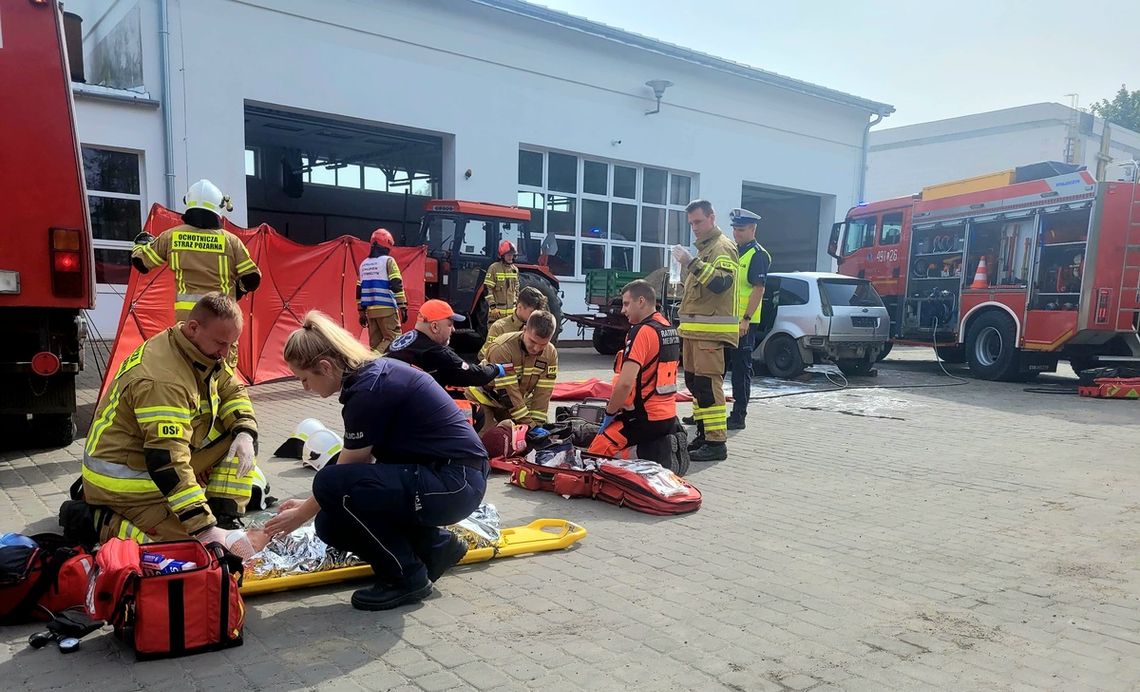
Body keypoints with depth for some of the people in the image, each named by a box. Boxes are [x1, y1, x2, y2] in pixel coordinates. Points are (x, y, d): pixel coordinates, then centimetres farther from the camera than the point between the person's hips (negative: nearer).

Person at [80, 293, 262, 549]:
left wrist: (245, 433, -14)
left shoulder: (204, 351, -3)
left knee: (240, 441, -1)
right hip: (125, 480, -9)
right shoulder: (162, 380, -31)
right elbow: (166, 460, -35)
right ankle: (104, 522, -4)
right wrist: (204, 528, -37)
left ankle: (224, 518, -1)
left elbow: (233, 391, 10)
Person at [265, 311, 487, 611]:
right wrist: (309, 505, 15)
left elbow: (342, 475, -11)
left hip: (454, 484, -9)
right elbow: (362, 461, 12)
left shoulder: (368, 390, -21)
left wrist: (301, 514, 6)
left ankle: (406, 577, -4)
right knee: (332, 524, 4)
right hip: (455, 476, 9)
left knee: (333, 485, -21)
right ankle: (434, 546, 16)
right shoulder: (376, 371, 7)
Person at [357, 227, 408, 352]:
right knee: (394, 339, -5)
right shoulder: (388, 260, -5)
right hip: (387, 309, -7)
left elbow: (359, 290, 16)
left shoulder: (364, 264, 14)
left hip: (370, 310, 7)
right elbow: (397, 285, -11)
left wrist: (362, 311, 21)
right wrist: (403, 307, -8)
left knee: (375, 342, 10)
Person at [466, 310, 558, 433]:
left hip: (518, 402, 6)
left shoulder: (551, 353, -15)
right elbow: (507, 391, -33)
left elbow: (543, 392, -14)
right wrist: (528, 423, -31)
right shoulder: (502, 348, -33)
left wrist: (537, 423, -21)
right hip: (484, 398, -5)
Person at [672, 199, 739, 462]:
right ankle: (703, 434, 21)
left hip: (711, 331, -10)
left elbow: (721, 282, -24)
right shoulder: (704, 247, 23)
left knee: (708, 384, -13)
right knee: (694, 383, 12)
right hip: (694, 329, 10)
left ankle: (716, 442, -12)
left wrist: (691, 263, -29)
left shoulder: (723, 247, -7)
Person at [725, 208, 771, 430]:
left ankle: (739, 416, 6)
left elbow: (758, 289, -15)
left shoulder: (758, 255, -7)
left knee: (741, 369, -1)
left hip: (743, 324, -8)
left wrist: (746, 319, -21)